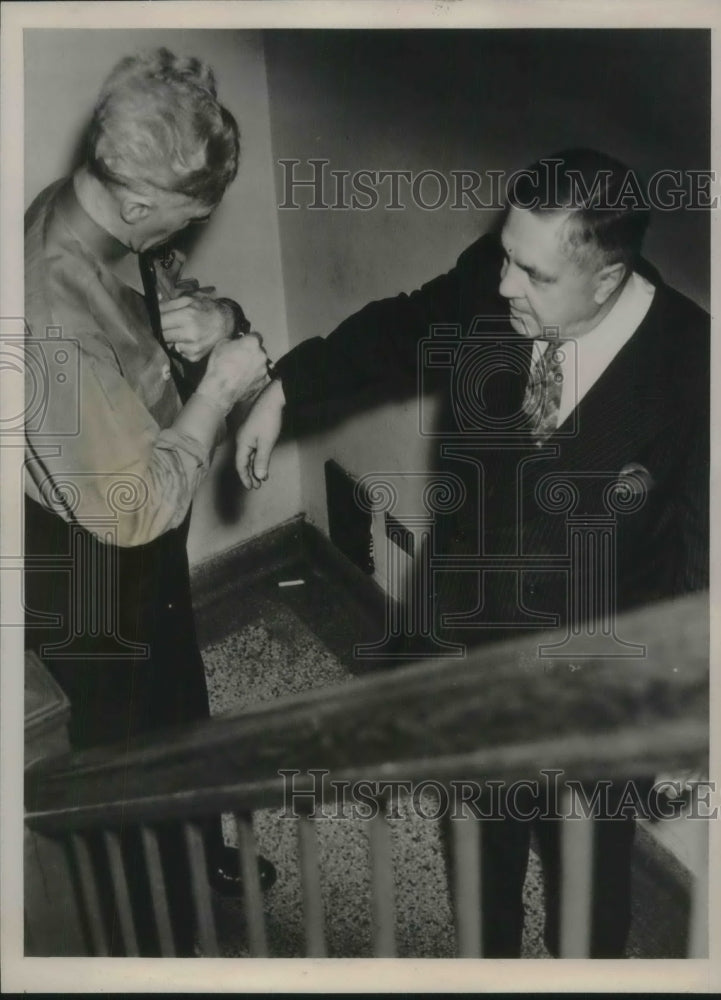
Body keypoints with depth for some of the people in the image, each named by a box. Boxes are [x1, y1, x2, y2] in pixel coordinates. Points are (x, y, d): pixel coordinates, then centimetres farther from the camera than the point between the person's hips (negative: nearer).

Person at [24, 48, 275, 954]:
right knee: (123, 737, 19)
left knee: (179, 704, 29)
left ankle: (199, 853, 58)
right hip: (89, 570, -8)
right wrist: (220, 387, -25)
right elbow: (136, 506, -33)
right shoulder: (56, 321, -40)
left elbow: (177, 294, 6)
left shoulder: (105, 220, -13)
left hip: (141, 541, 8)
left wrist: (212, 318, -17)